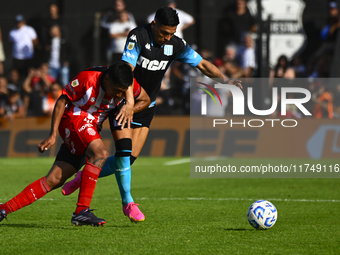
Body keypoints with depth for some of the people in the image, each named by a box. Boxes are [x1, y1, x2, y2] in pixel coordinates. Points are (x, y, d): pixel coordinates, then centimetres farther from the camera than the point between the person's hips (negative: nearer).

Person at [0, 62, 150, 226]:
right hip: (73, 118, -6)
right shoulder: (87, 78, -23)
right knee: (100, 154, -31)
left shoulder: (129, 84, -8)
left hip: (92, 127, 6)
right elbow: (62, 101, -13)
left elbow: (145, 100, 10)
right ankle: (81, 211, -32)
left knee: (54, 180, 1)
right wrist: (53, 135, -15)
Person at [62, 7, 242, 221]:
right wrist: (129, 102, -43)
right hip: (123, 101, -5)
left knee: (131, 156, -1)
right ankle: (127, 201, 1)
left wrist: (225, 79, -17)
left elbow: (203, 64, 0)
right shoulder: (137, 37, -21)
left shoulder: (176, 45, -5)